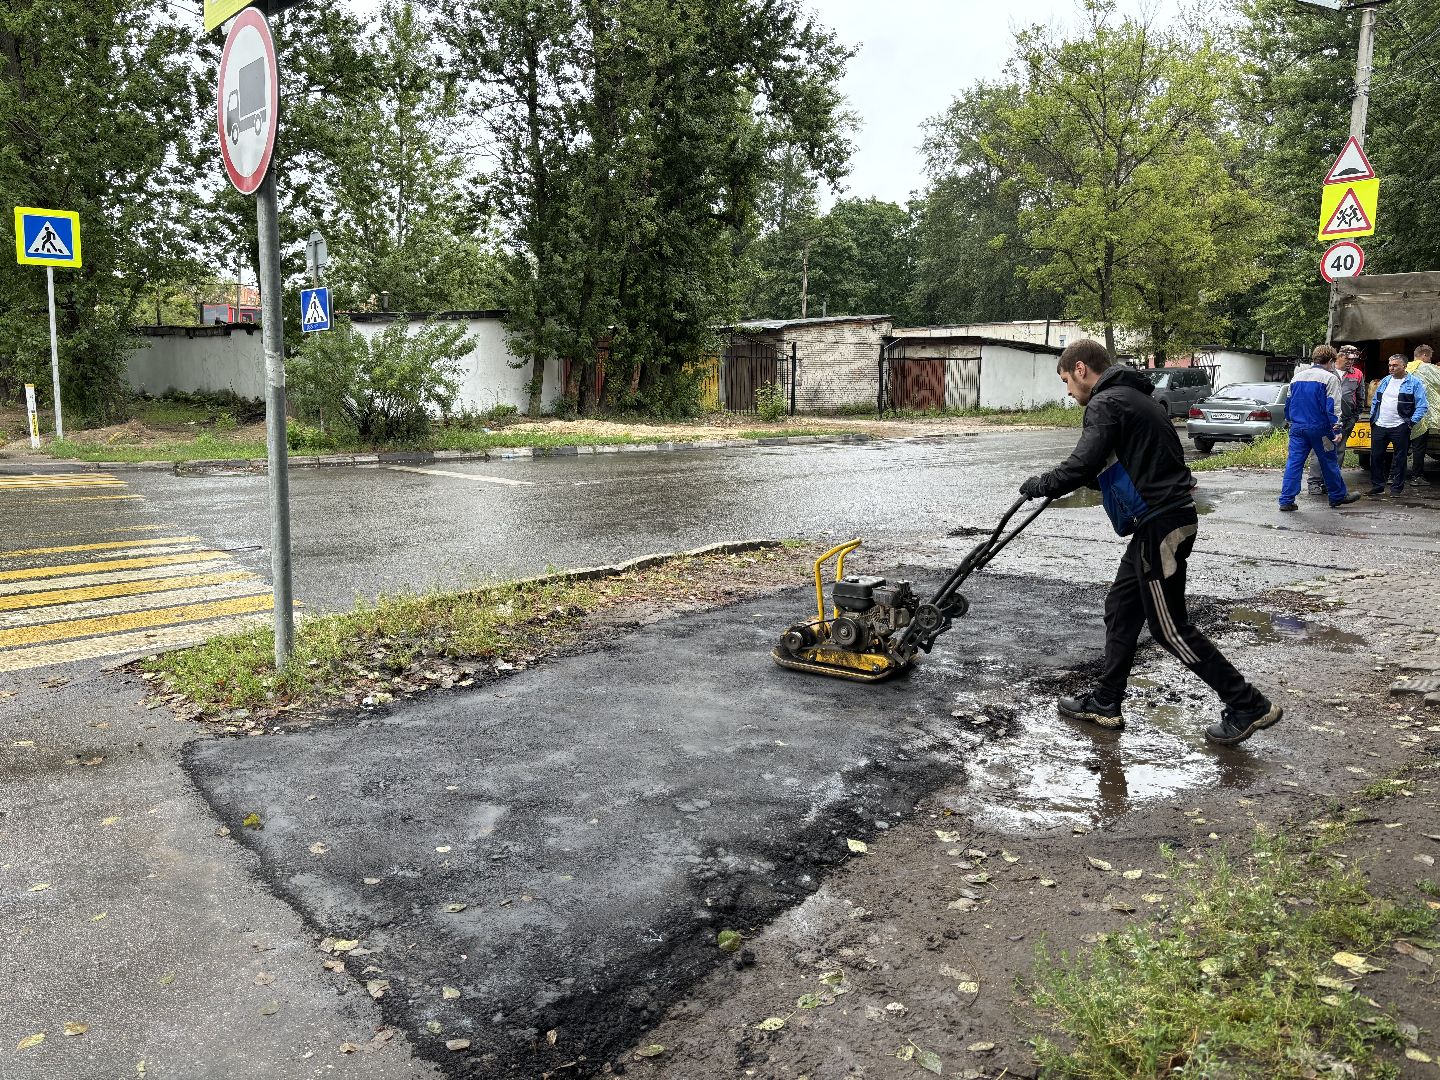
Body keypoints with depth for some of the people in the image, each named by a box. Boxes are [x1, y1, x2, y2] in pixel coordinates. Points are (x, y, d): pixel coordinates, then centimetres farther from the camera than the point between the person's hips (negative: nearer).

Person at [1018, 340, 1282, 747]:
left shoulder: (1107, 403, -13)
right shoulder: (1134, 396, 19)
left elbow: (1083, 465, -25)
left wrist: (1042, 485, -8)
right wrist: (1057, 483, 17)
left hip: (1159, 526, -11)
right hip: (1167, 517, 11)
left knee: (1170, 626, -1)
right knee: (1121, 609, 16)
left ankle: (1249, 706, 7)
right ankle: (1105, 702, 23)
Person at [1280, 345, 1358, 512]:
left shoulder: (1297, 376, 11)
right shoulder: (1330, 378, -6)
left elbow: (1289, 403, 18)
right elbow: (1332, 406, -12)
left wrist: (1291, 422, 28)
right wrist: (1336, 429, -11)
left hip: (1297, 428, 4)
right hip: (1319, 428, -4)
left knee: (1294, 462, 1)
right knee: (1329, 463, 9)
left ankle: (1286, 500, -6)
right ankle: (1337, 496, 22)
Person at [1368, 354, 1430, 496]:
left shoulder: (1414, 383, -3)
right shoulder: (1385, 381, 12)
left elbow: (1423, 405, -6)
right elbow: (1375, 401, 21)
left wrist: (1412, 422, -13)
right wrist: (1372, 418, 12)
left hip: (1399, 428, -5)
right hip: (1379, 426, 5)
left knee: (1399, 459, 2)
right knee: (1376, 457, 7)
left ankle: (1396, 488, 9)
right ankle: (1377, 486, 17)